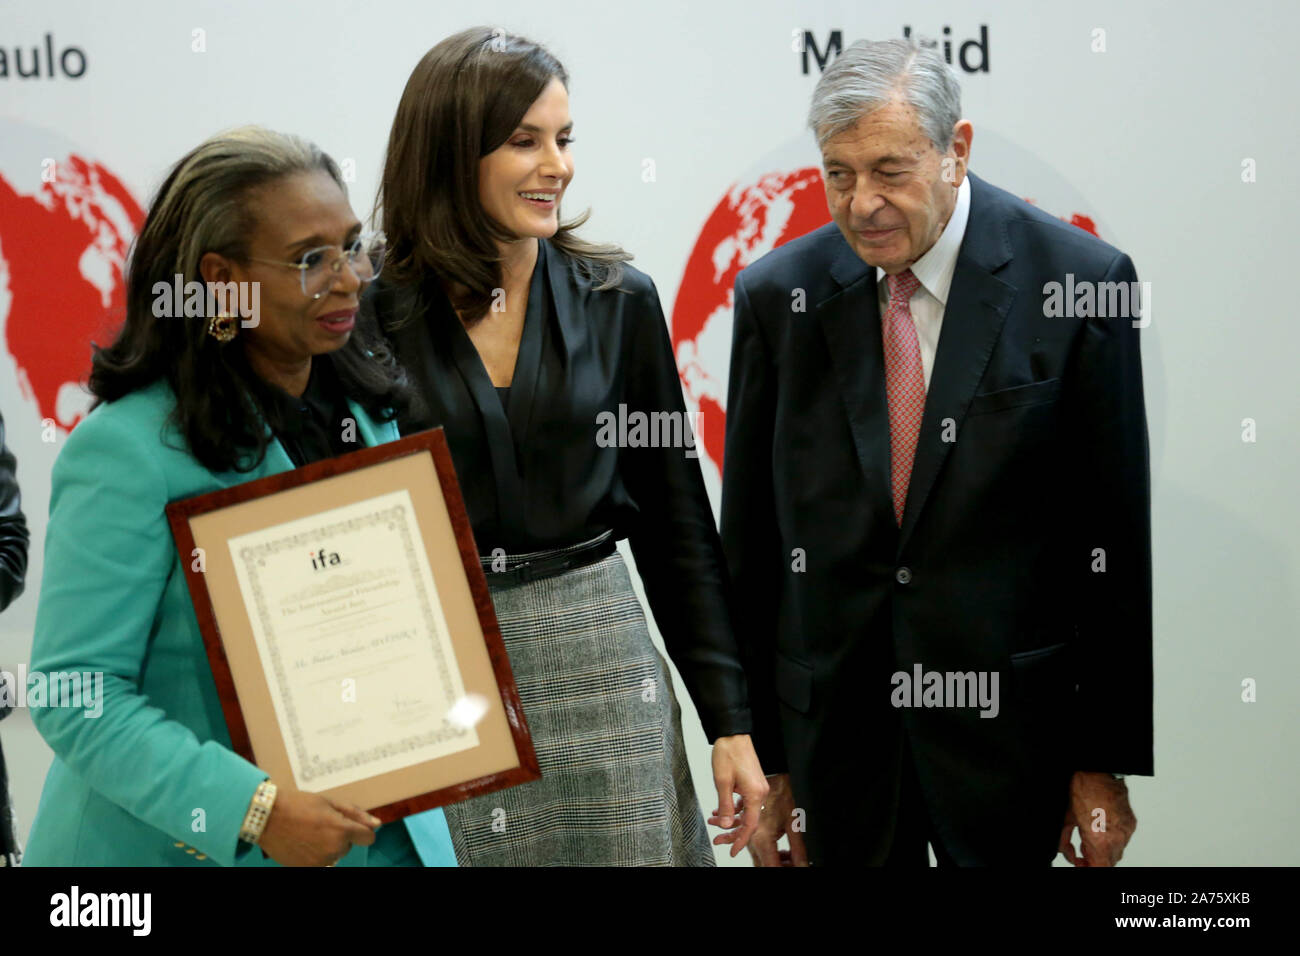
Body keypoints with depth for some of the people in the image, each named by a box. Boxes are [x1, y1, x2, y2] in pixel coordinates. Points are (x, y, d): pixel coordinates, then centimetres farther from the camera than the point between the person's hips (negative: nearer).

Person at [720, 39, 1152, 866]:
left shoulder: (1079, 281, -8)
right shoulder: (778, 294, -1)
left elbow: (1121, 546, -5)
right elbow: (748, 544, 3)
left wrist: (1108, 763, -4)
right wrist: (761, 760, 2)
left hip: (1009, 725, -2)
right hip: (833, 727, 2)